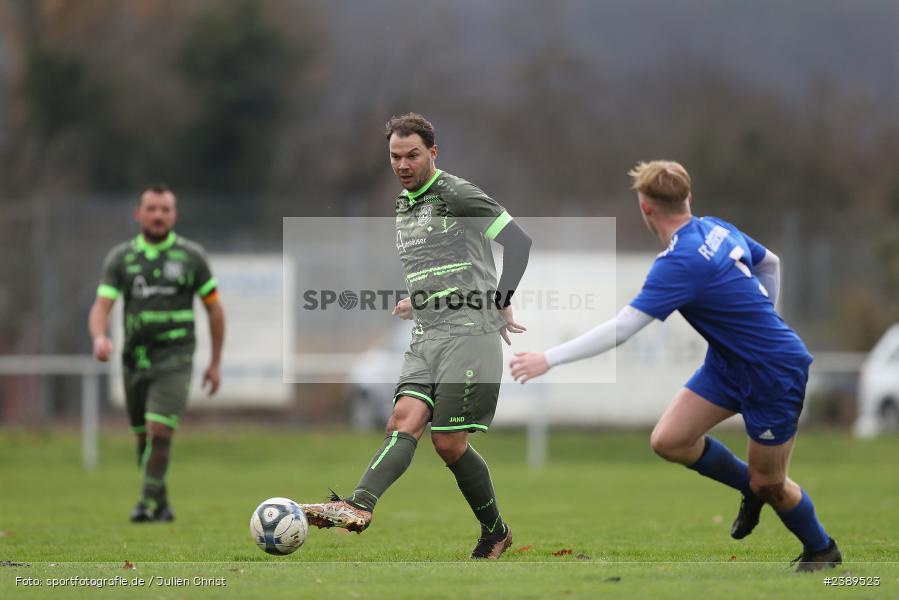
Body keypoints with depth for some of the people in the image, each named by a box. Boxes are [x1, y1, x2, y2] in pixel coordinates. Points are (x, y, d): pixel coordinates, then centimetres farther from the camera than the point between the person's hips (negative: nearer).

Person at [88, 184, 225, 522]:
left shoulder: (191, 256, 0)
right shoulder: (120, 258, 3)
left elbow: (214, 308, 7)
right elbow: (101, 307, -5)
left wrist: (216, 362, 6)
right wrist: (99, 337, -27)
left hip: (174, 358, -3)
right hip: (135, 358, 3)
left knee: (159, 431, -18)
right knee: (143, 438, 9)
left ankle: (148, 504, -12)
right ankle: (162, 505, 25)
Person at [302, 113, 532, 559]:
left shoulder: (456, 195, -7)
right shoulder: (402, 205, 19)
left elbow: (519, 242, -9)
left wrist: (502, 304, -4)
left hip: (469, 334, -7)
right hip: (426, 338, 7)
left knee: (448, 442, -10)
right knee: (405, 419, -14)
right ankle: (359, 506, -25)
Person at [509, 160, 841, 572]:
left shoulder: (680, 263, -28)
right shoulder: (717, 229, -2)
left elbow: (619, 330, -31)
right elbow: (770, 264, 17)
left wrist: (549, 359, -26)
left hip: (775, 375, -8)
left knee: (769, 483, 7)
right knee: (669, 440, 2)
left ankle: (823, 550, 32)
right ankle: (751, 487, 24)